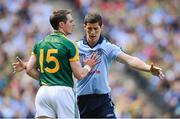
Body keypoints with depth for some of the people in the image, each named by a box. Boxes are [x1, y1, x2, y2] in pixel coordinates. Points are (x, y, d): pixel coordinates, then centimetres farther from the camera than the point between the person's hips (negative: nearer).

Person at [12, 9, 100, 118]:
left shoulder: (40, 44, 12)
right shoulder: (69, 45, -5)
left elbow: (30, 69, 12)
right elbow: (79, 75, -4)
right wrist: (88, 66, 16)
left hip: (43, 91, 5)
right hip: (63, 90, -5)